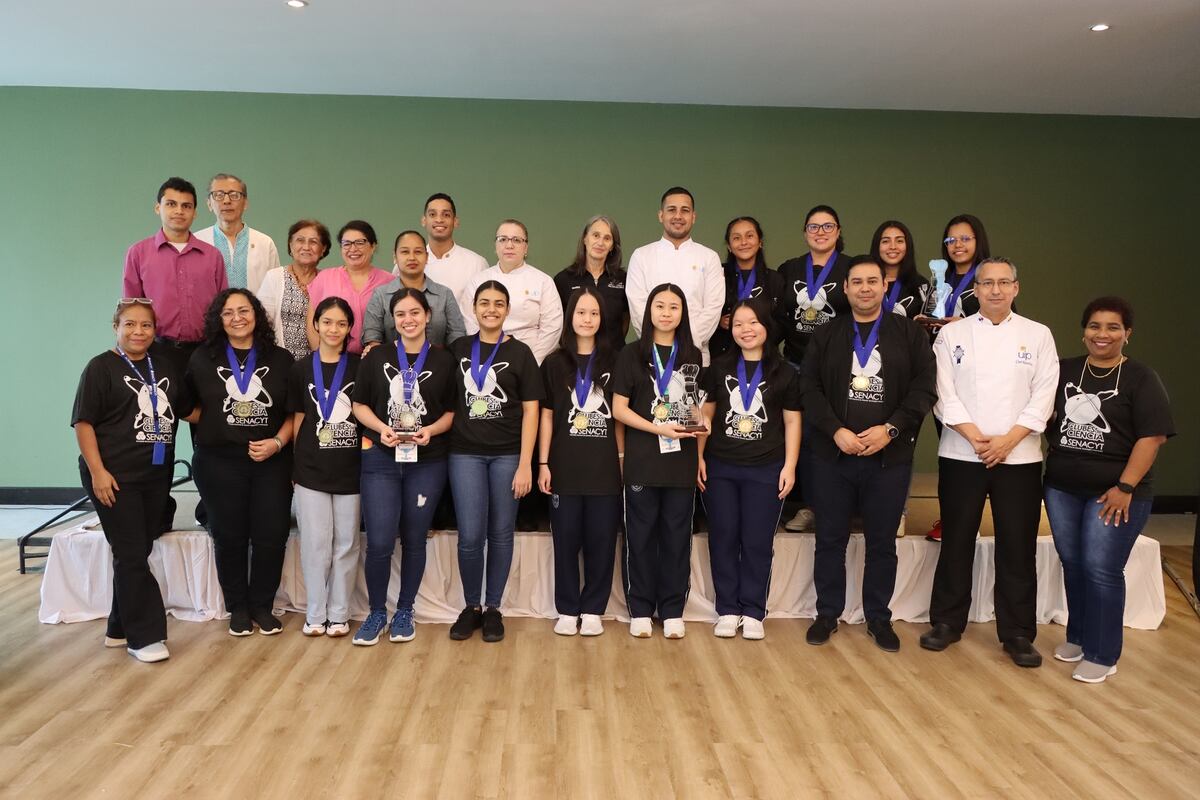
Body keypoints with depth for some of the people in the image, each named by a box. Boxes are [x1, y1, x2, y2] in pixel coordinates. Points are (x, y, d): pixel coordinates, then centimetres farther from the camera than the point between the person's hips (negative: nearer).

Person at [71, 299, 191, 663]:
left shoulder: (164, 365, 10)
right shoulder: (101, 367, -6)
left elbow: (186, 408, 19)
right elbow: (83, 423, -10)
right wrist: (97, 471, -17)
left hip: (156, 476, 6)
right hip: (115, 477, -6)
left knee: (138, 553, 12)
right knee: (131, 555, -3)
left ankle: (120, 629, 25)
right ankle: (145, 636, 5)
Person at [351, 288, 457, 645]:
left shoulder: (443, 360, 3)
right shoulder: (377, 357, 4)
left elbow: (452, 411, 5)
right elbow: (359, 405, 5)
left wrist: (431, 430, -14)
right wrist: (380, 428, -13)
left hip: (427, 462, 0)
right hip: (381, 459, 0)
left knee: (414, 539, 9)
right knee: (379, 542, -4)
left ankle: (404, 611, 25)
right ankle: (376, 612, 17)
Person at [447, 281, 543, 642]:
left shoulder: (520, 352, 1)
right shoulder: (458, 349, 8)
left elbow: (530, 411, -2)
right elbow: (448, 401, 16)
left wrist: (525, 464, -7)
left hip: (507, 454, -1)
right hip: (466, 453, 1)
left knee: (500, 534, 6)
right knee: (470, 535, -3)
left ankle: (493, 608, 20)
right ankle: (471, 606, 17)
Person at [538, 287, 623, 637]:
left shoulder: (613, 362, 6)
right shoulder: (555, 363, 6)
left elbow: (619, 415, 8)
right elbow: (546, 415, 5)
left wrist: (622, 459, 1)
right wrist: (543, 464, 0)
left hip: (605, 466, 0)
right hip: (565, 465, 0)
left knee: (601, 539, 4)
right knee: (566, 539, 5)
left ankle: (592, 610, 16)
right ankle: (567, 610, 16)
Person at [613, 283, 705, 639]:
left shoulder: (693, 356, 11)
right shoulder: (632, 355, 1)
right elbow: (619, 409, -4)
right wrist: (659, 429, -16)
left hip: (683, 460, 3)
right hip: (642, 460, -2)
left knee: (677, 536, 7)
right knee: (641, 535, 4)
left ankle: (672, 611, 17)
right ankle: (640, 610, 15)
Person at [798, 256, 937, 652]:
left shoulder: (910, 333, 5)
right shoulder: (826, 335, 8)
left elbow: (924, 387, -2)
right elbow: (810, 388, 1)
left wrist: (890, 429, -13)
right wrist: (836, 431, -13)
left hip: (890, 456, -1)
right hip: (833, 454, 1)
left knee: (882, 542, 9)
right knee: (830, 539, 8)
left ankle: (879, 618, 23)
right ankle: (827, 614, 22)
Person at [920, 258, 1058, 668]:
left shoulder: (1038, 335, 6)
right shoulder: (952, 334, 4)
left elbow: (1043, 397, -1)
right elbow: (945, 394, -3)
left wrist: (1006, 441, -11)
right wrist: (977, 438, -12)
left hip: (1019, 457, 1)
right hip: (961, 455, 0)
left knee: (1018, 547, 4)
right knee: (957, 541, 7)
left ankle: (1018, 634, 17)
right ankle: (947, 622, 21)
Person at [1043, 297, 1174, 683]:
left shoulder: (1141, 378, -5)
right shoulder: (1064, 371, 7)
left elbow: (1152, 435, -11)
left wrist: (1125, 487, -16)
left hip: (1114, 493, -4)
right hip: (1062, 488, 4)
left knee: (1101, 570, -3)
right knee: (1072, 565, 12)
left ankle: (1102, 655, 10)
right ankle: (1077, 636, 28)